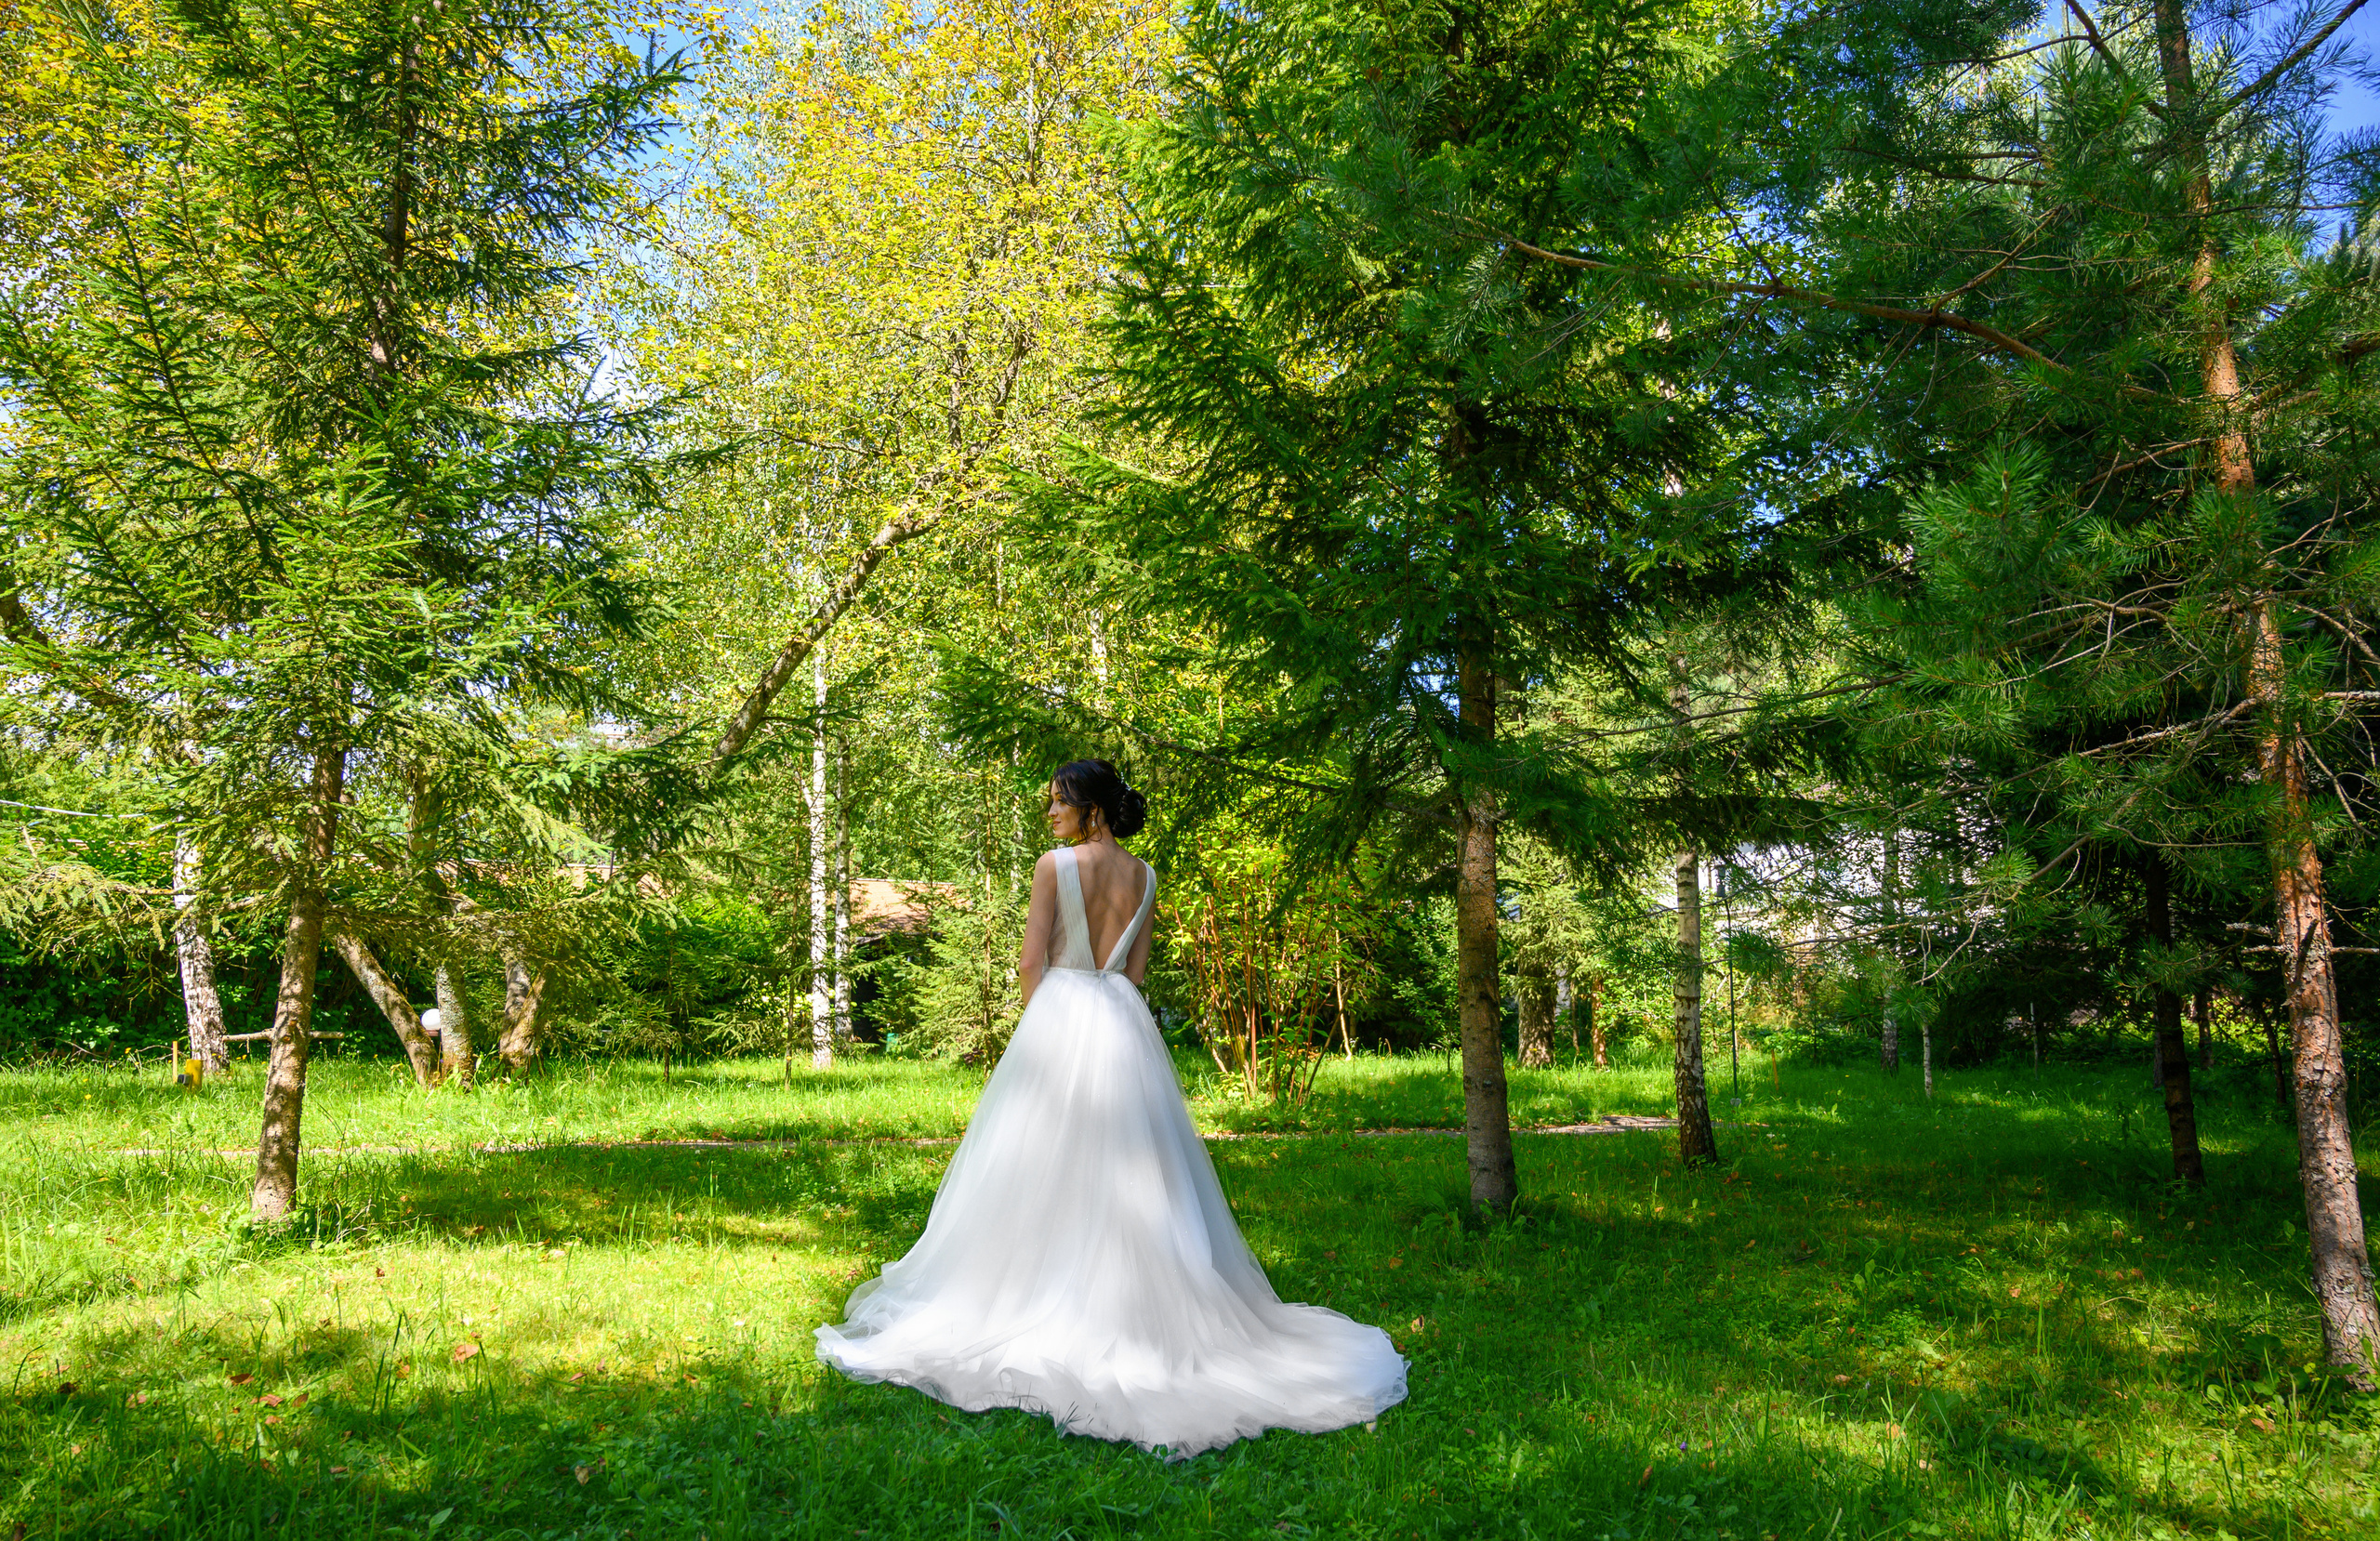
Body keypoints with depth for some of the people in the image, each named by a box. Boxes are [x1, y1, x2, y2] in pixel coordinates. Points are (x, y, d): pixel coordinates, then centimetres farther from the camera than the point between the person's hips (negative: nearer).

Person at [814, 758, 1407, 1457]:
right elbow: (1137, 967, 11)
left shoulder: (1055, 864, -8)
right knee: (1127, 1170, 9)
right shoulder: (1143, 875, 8)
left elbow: (1033, 961, -7)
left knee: (1049, 1166, 2)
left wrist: (1043, 1026, 5)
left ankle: (1043, 1301, 7)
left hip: (1060, 1011, -5)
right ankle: (1137, 1301, 14)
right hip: (1126, 1023, 5)